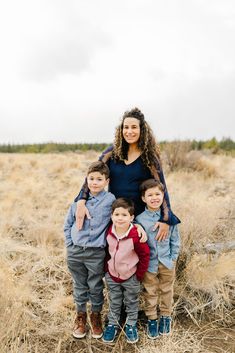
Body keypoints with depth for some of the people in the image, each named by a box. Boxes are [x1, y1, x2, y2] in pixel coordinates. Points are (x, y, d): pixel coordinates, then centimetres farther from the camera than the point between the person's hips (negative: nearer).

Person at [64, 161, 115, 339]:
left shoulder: (111, 200, -8)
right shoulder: (78, 200, 0)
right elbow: (67, 225, 9)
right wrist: (71, 245, 3)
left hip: (96, 253, -2)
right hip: (75, 252, 2)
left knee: (96, 287, 13)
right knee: (80, 286, 17)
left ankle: (96, 316, 36)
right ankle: (81, 315, 38)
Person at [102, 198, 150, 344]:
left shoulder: (136, 235, -28)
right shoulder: (109, 232, -13)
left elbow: (145, 255, -15)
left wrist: (139, 275, -8)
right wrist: (107, 268, 7)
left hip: (130, 277, -3)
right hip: (112, 276, 3)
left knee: (132, 303, 18)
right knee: (114, 303, 21)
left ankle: (131, 325, 39)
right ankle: (112, 324, 40)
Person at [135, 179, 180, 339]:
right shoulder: (139, 219, -12)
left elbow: (175, 240, 0)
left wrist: (173, 258, -3)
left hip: (167, 262, 2)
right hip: (149, 264, -1)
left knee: (166, 290, 19)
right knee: (150, 293, 13)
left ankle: (166, 317, 38)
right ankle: (151, 319, 32)